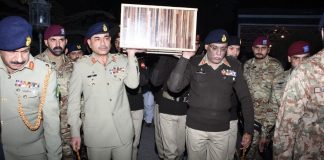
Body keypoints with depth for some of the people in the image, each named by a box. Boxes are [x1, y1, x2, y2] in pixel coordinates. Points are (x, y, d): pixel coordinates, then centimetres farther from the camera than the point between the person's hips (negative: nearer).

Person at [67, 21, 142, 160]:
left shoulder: (122, 60, 1)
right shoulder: (80, 66, -4)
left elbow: (133, 84, -11)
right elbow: (73, 99, 0)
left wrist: (131, 55, -15)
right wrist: (75, 132, 1)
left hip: (123, 133, 2)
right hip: (96, 135, -2)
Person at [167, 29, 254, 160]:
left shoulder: (234, 66, -6)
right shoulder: (193, 64, -9)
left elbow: (245, 98, 0)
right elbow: (174, 87, -19)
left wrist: (249, 130, -1)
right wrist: (184, 58, -23)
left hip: (222, 130, 1)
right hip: (195, 128, -1)